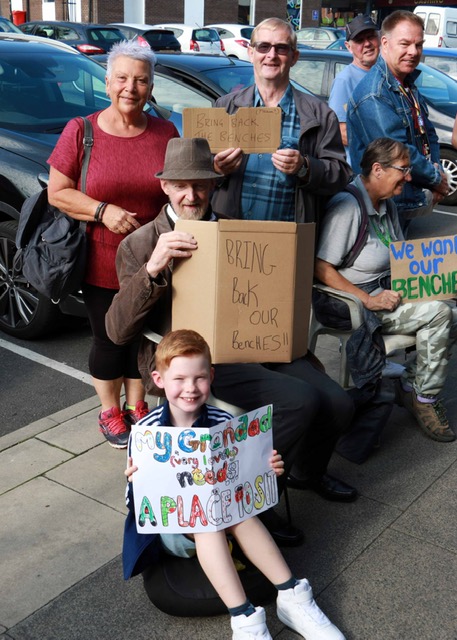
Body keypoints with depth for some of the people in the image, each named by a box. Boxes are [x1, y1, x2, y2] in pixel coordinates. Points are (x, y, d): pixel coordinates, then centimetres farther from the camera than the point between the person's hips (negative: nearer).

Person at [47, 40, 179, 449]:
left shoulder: (165, 133, 3)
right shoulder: (81, 131, -5)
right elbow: (57, 192, -4)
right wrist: (102, 211, -18)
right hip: (103, 265, -2)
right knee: (109, 339, 9)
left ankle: (137, 406, 36)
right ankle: (110, 411, 32)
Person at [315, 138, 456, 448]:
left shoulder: (387, 206, 14)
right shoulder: (348, 206, -15)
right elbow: (321, 268, -21)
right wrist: (369, 300, -22)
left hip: (387, 295, 9)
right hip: (355, 305, -9)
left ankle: (412, 385, 5)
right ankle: (424, 397, -6)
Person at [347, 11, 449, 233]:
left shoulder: (409, 87, 12)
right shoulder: (374, 95, -21)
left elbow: (429, 134, 19)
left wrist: (437, 170, -1)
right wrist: (436, 180, -11)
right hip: (388, 205, -9)